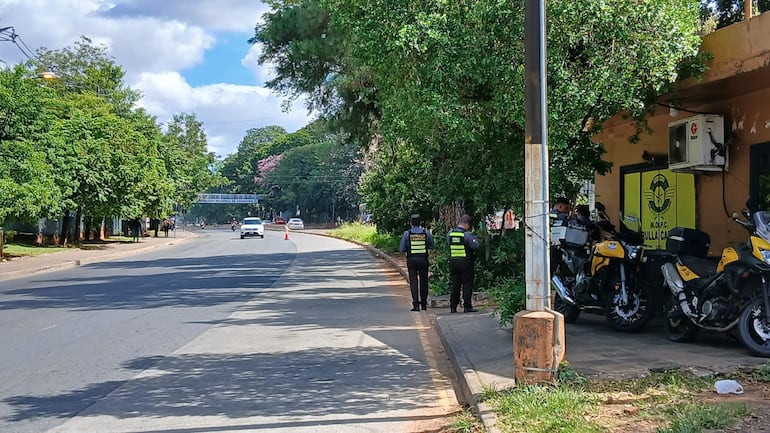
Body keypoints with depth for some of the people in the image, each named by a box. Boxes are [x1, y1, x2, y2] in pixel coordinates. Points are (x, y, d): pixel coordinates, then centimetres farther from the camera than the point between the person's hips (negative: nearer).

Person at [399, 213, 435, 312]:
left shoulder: (407, 233, -4)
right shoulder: (426, 232, 0)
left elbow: (401, 249, -1)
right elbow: (432, 246, 9)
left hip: (411, 259, -1)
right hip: (423, 259, 1)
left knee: (413, 281, 1)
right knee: (423, 281, 13)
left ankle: (416, 304, -9)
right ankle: (424, 304, 20)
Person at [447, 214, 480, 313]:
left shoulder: (450, 234, 4)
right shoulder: (467, 235, -12)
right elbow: (475, 247, -11)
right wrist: (475, 238, 7)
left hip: (453, 262, 5)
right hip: (465, 263, -5)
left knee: (455, 285, 11)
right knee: (467, 285, 2)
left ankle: (453, 307, 11)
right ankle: (467, 306, 1)